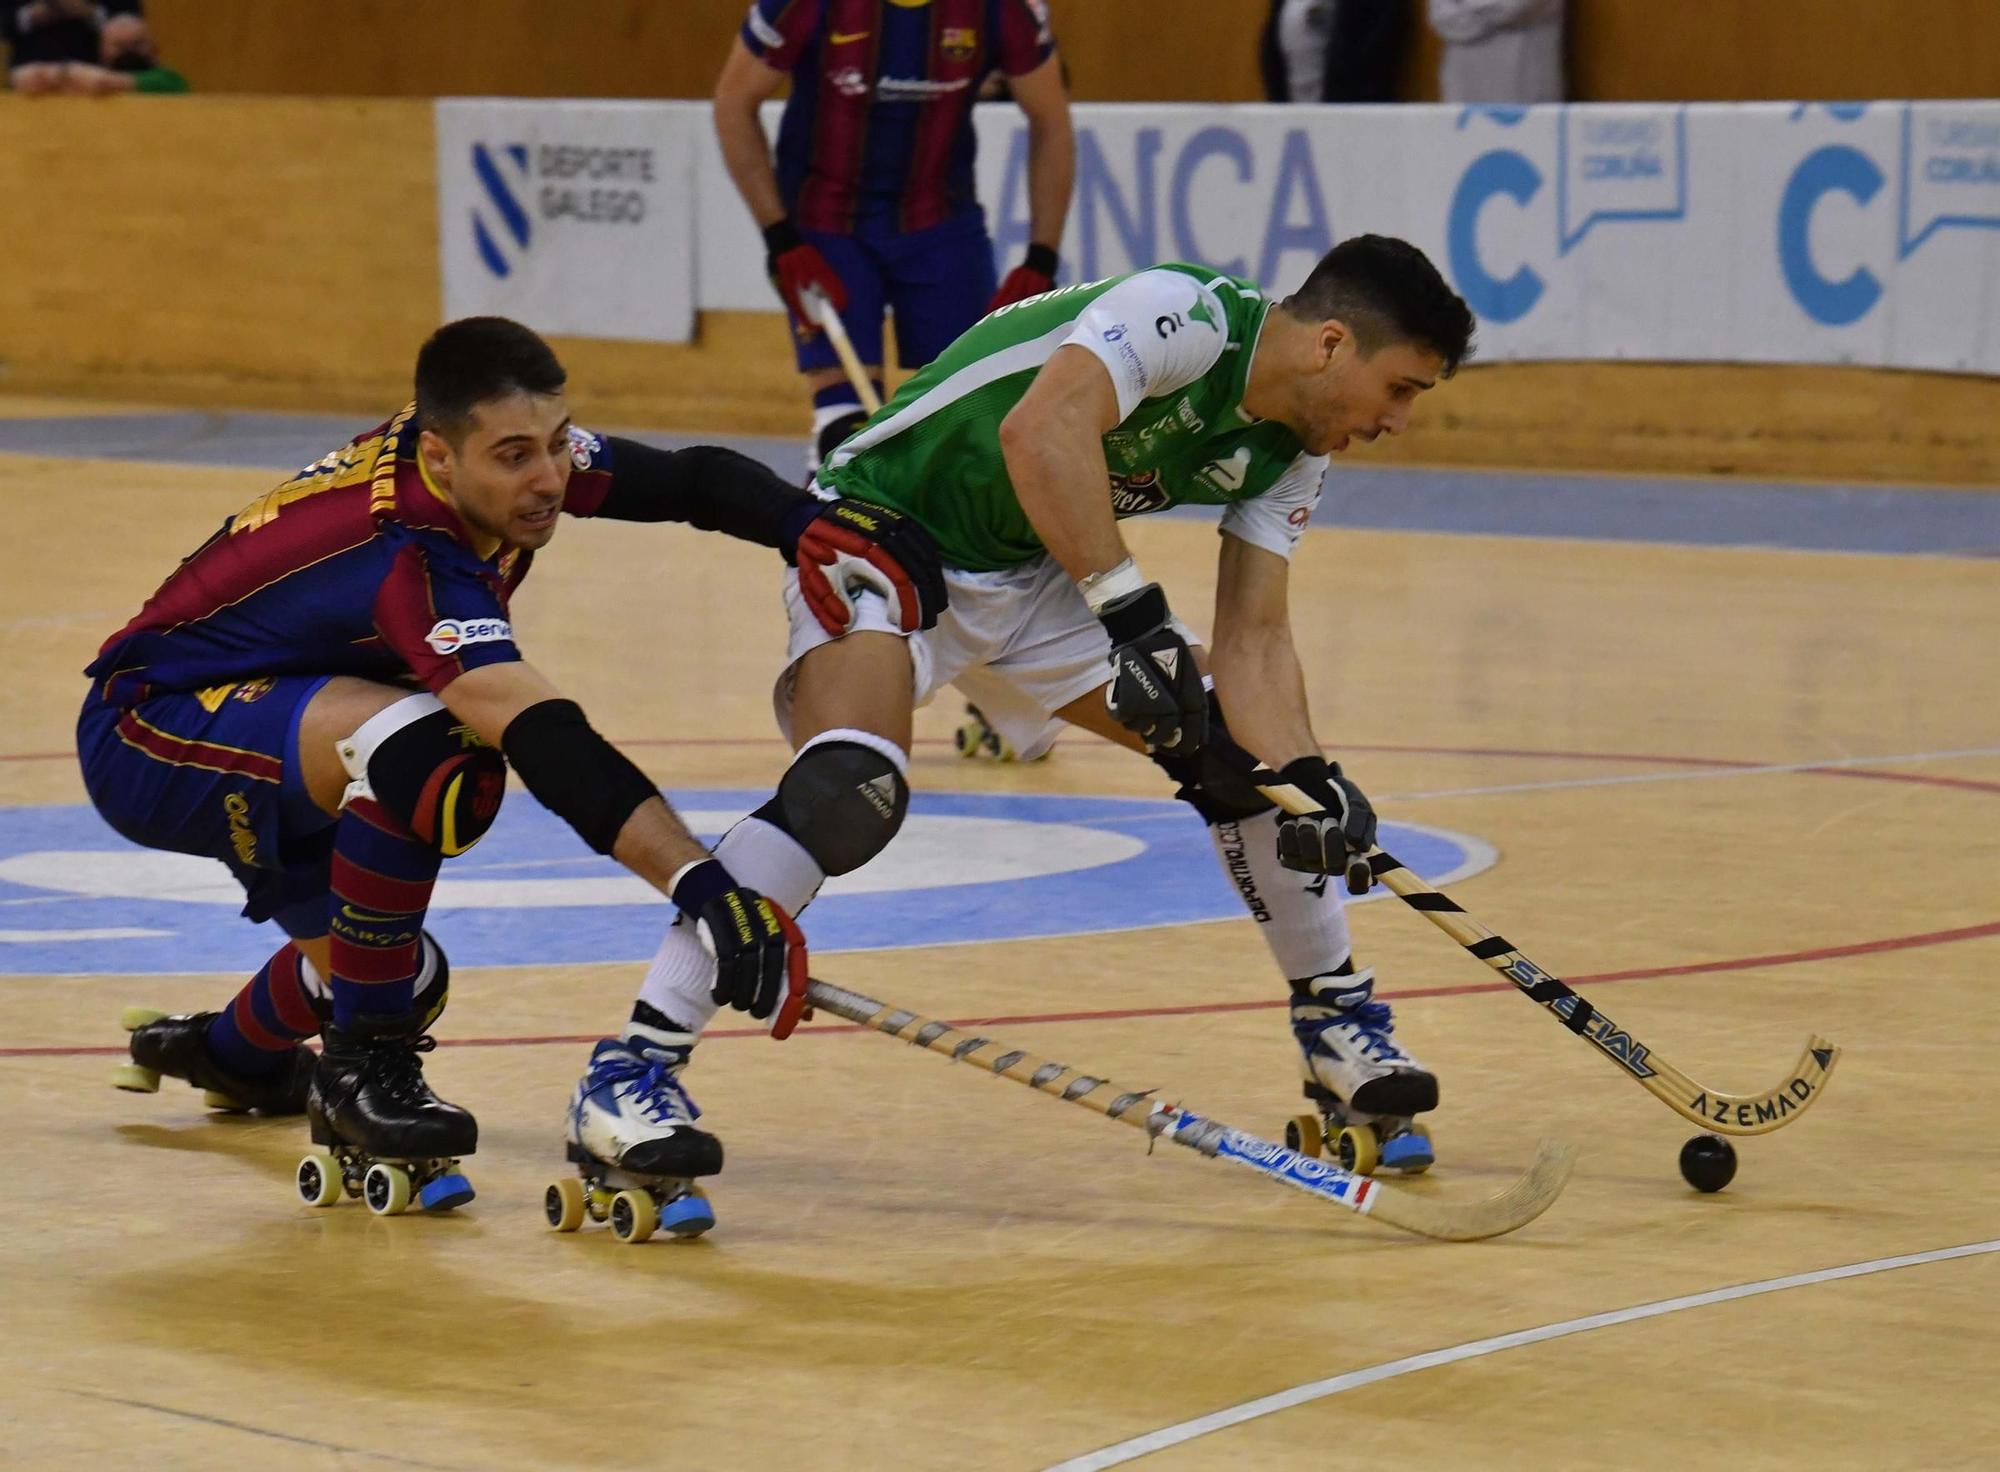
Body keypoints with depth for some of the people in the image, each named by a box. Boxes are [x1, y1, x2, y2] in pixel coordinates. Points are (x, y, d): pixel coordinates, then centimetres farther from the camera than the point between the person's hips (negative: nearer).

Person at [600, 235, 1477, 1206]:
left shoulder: (1290, 455, 1)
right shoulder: (1188, 316, -25)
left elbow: (1253, 636, 1)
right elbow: (1040, 431, -41)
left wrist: (1308, 779, -16)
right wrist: (1133, 614, -42)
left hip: (1035, 579, 9)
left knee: (1244, 751, 3)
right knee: (850, 787, -33)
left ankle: (1339, 1026, 23)